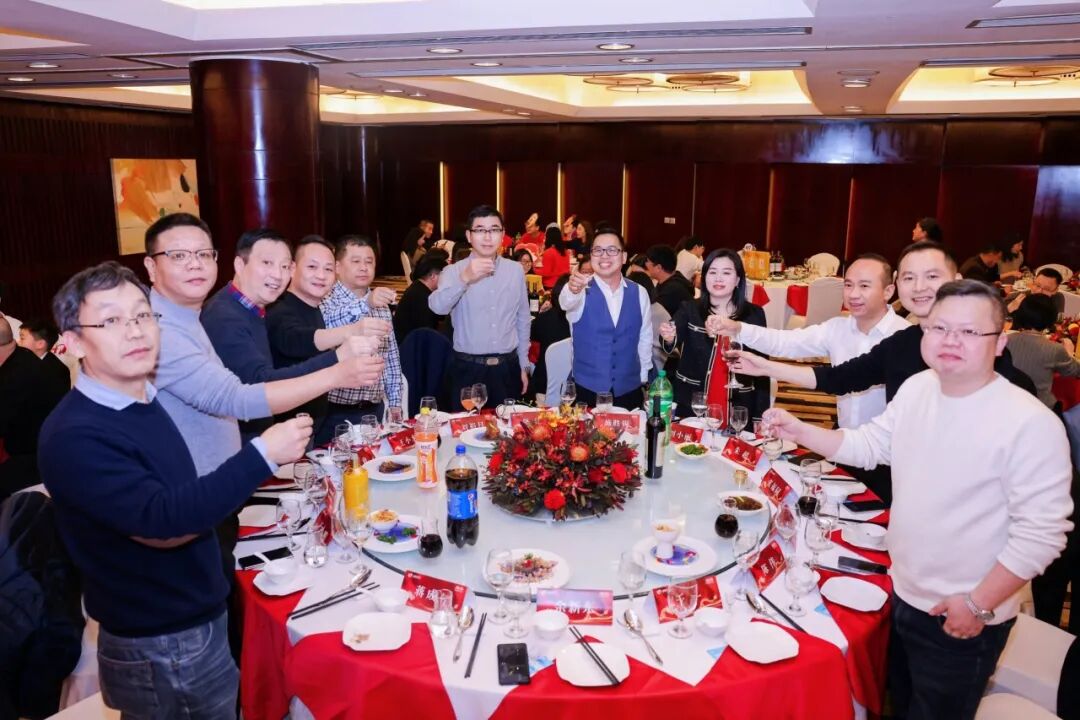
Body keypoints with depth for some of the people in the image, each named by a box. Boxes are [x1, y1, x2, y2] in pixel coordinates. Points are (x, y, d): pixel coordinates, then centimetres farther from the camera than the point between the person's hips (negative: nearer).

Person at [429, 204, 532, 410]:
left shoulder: (515, 270, 5)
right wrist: (464, 279, -39)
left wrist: (524, 365, 13)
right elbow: (438, 307, -24)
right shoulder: (454, 271, -5)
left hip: (507, 368, 3)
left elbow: (523, 319, 12)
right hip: (468, 370, -2)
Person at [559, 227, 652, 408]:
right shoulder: (583, 290, -8)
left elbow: (645, 338, 9)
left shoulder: (639, 293, 1)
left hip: (629, 391, 3)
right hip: (587, 391, -2)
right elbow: (566, 303, -31)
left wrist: (644, 379, 10)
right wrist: (573, 290, -53)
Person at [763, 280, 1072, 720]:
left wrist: (979, 604, -18)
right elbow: (869, 444, 8)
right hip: (903, 595, 6)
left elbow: (1042, 531, -21)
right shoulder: (916, 387, -2)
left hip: (960, 621, -6)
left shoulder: (1030, 423, -23)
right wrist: (799, 431, -4)